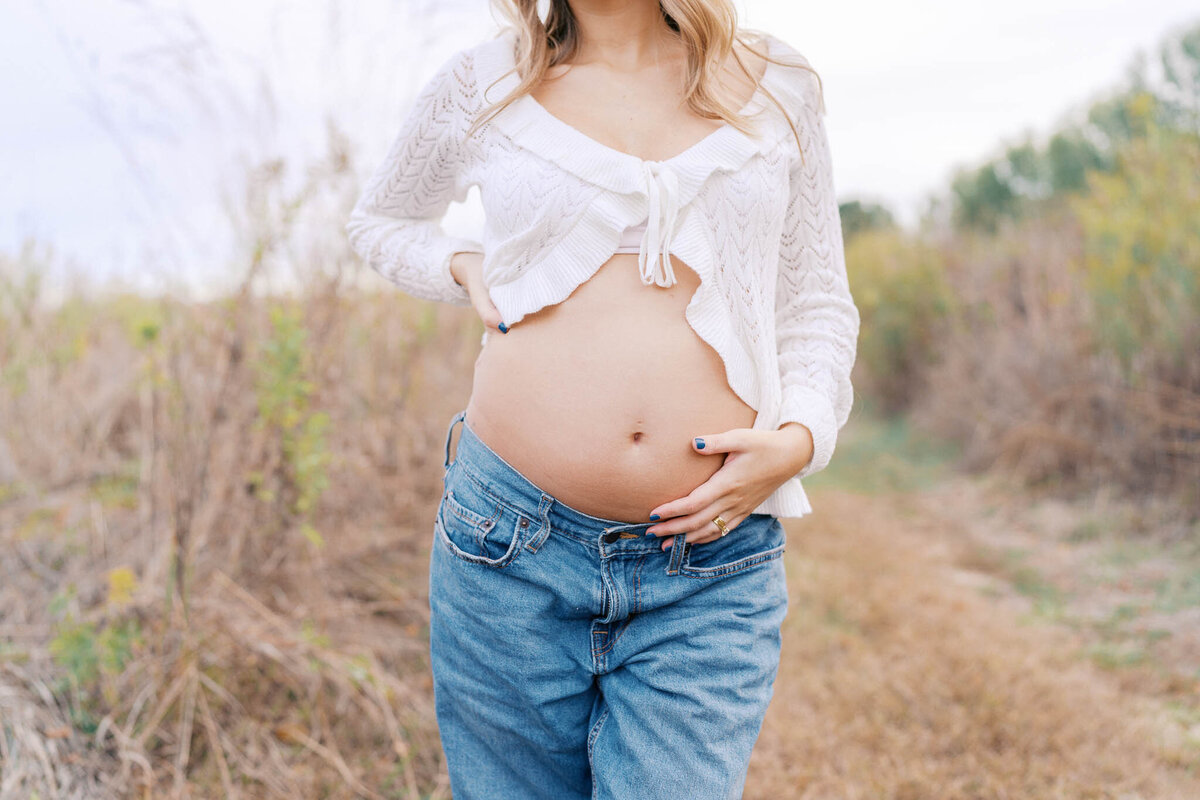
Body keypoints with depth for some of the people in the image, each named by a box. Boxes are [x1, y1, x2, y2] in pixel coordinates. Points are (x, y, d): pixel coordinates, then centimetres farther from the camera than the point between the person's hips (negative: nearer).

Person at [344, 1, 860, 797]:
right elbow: (381, 220, 25)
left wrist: (800, 436, -5)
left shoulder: (778, 83, 10)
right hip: (512, 546, 1)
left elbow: (816, 302, 13)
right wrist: (467, 269, 5)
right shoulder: (483, 82, 8)